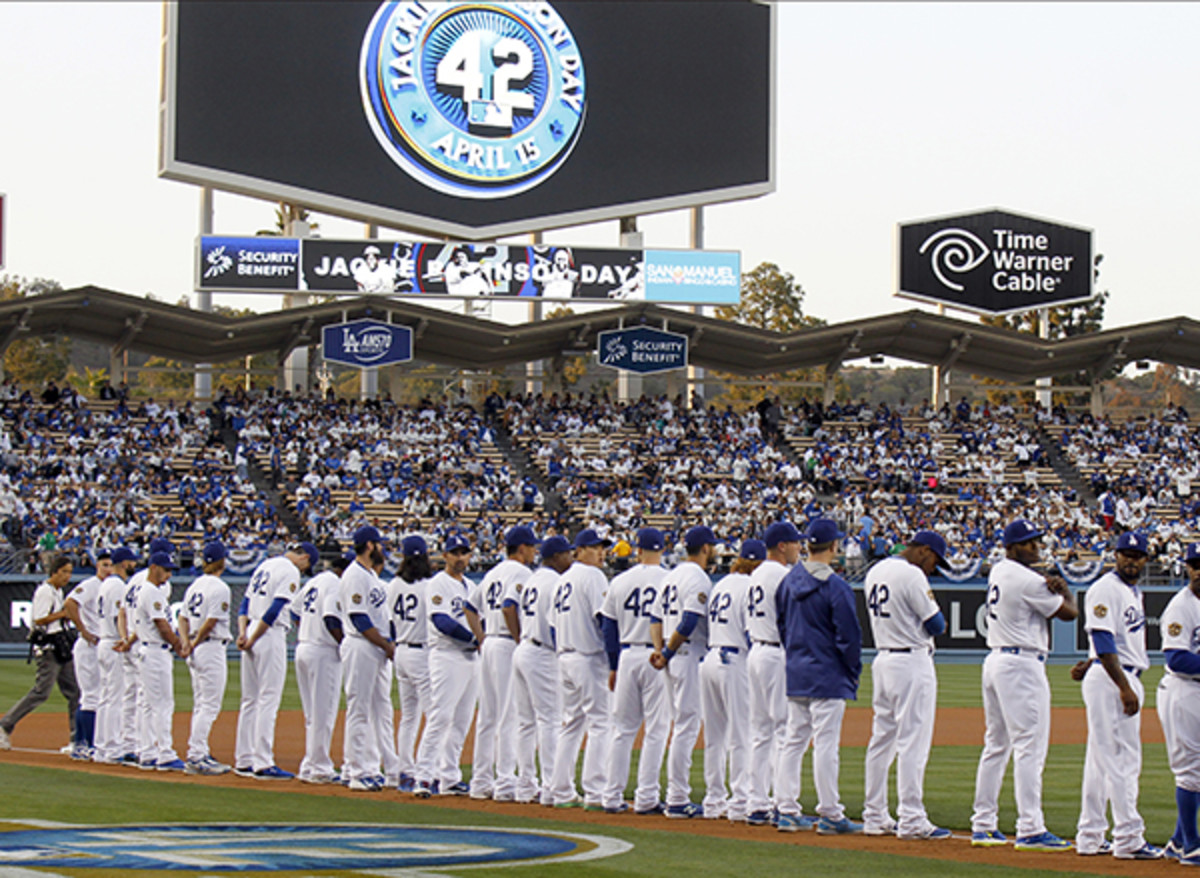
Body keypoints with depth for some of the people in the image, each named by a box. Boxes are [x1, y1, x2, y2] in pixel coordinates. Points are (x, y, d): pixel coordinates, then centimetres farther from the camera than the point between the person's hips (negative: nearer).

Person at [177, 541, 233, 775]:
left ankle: (201, 754, 17)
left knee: (201, 705, 14)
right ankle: (195, 758, -12)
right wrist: (195, 644, -7)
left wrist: (186, 643, 1)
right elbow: (210, 622, -17)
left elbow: (183, 618, 12)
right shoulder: (219, 588, -12)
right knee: (210, 706, -8)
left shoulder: (195, 586, 14)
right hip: (211, 649, -9)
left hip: (196, 651, 9)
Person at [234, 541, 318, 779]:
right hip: (271, 635, -8)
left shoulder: (264, 566, 19)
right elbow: (274, 610, -18)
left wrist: (243, 633, 1)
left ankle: (244, 761, 15)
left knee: (250, 700, 12)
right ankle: (263, 764, -9)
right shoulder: (290, 571, -8)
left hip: (252, 637, 8)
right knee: (268, 700, -7)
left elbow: (245, 604, 14)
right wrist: (251, 641, -15)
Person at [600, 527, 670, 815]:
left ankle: (612, 796, 10)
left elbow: (609, 627, 10)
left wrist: (614, 666, 16)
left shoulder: (620, 582, 6)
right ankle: (646, 798, -2)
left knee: (622, 729, 10)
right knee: (656, 729, 1)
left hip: (627, 656, 3)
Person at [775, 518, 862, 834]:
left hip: (795, 675, 7)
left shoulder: (789, 580, 6)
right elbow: (848, 635, -13)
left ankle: (787, 810, 10)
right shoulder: (835, 586, -15)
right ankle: (829, 814, -3)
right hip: (827, 677, -7)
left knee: (793, 741, 10)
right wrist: (854, 673, -1)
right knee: (825, 744, -5)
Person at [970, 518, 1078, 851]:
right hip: (1022, 665, -10)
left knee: (996, 745, 14)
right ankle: (1030, 829, -16)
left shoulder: (998, 572, 13)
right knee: (1029, 746, -11)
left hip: (995, 660, 10)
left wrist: (1053, 586, -4)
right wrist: (1062, 589, 12)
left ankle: (982, 825, 16)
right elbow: (1070, 612, -7)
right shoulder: (1028, 581, -15)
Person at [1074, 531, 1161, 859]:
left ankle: (1090, 838, 16)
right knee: (1121, 760, -9)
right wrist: (1124, 688, -23)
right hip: (1109, 681, -10)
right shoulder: (1105, 589, -12)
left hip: (1128, 680, 10)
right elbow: (1103, 641, -20)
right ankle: (1128, 839, -9)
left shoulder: (1134, 592, 18)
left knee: (1102, 761, 12)